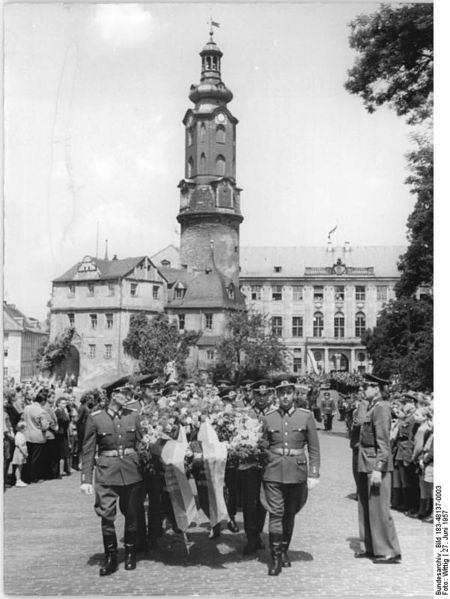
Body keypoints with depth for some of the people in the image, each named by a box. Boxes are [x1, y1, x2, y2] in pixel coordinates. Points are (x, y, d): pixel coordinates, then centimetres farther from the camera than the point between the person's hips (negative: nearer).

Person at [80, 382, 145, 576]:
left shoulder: (133, 415, 5)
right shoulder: (95, 418, -2)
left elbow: (141, 444, 8)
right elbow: (88, 451, 0)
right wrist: (86, 479, -5)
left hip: (132, 471, 2)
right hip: (106, 472, -2)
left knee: (131, 514, 9)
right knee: (106, 515, -4)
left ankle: (130, 553, 27)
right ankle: (110, 558, 11)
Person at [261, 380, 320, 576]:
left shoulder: (306, 416, 1)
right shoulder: (268, 419, 4)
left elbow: (314, 448, 2)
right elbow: (264, 447, 9)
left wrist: (313, 474, -4)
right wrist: (264, 468, 4)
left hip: (297, 472, 1)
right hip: (274, 472, -1)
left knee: (290, 514, 13)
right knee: (275, 514, -8)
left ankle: (284, 551, 30)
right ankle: (275, 558, -2)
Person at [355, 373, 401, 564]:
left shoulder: (381, 408, -15)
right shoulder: (372, 407, 14)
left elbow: (383, 442, -20)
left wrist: (378, 469, -23)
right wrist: (369, 468, 17)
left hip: (376, 465, -10)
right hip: (366, 466, 10)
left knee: (379, 508, -3)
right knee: (366, 507, 15)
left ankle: (390, 552, 6)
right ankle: (372, 547, 25)